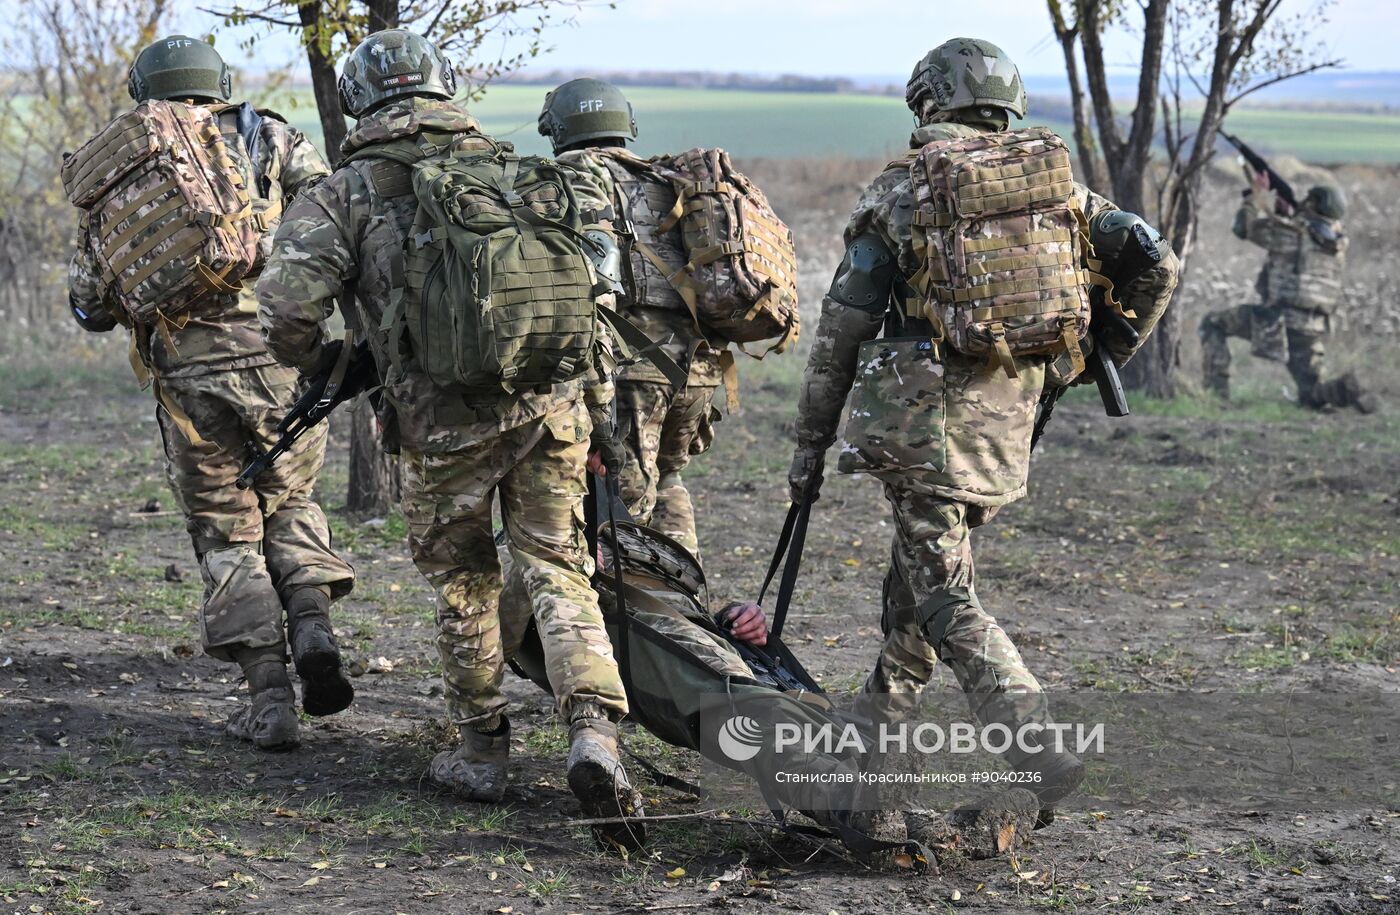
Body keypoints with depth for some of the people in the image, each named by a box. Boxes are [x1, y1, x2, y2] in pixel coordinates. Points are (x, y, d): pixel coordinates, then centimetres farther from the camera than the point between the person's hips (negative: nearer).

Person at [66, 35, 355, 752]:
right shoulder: (268, 139, 11)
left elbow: (91, 305, 12)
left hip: (190, 379, -1)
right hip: (282, 366, 1)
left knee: (227, 536, 12)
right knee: (290, 503, 23)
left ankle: (269, 697, 5)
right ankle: (313, 628, 0)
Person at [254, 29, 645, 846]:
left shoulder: (349, 192, 4)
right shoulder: (516, 172, 15)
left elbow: (287, 306, -6)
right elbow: (589, 290, 13)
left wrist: (321, 363, 16)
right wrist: (599, 407, 18)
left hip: (444, 417, -2)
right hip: (554, 401, 2)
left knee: (463, 584, 17)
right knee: (560, 572, 7)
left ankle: (483, 754, 25)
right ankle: (595, 734, -13)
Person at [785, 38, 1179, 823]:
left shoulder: (898, 191, 0)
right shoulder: (1050, 182, 10)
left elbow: (843, 329, -1)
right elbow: (1157, 265, 6)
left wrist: (811, 442, 6)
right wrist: (1107, 358, 20)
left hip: (926, 418, -5)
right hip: (1010, 425, 5)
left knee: (947, 601, -6)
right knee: (922, 565, 23)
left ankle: (1040, 752, -22)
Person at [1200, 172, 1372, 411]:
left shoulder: (1293, 232, -9)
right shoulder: (1337, 243, 10)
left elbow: (1245, 226, 2)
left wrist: (1257, 195, 16)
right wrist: (1287, 214, 27)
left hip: (1279, 321, -5)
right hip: (1314, 327, 6)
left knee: (1213, 324, 13)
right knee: (1312, 396, 14)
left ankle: (1216, 390, 2)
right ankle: (1345, 391, -19)